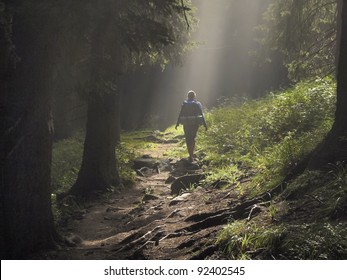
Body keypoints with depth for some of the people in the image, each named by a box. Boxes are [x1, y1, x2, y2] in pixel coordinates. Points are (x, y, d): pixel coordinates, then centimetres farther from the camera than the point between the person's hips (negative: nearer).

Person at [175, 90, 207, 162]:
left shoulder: (184, 104, 0)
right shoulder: (197, 104, -1)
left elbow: (180, 114, -2)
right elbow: (201, 115, -4)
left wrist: (177, 124, 4)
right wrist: (205, 124, -2)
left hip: (186, 124, -1)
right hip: (195, 123, 1)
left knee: (188, 139, 6)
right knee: (193, 138, 17)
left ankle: (191, 156, 0)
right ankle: (192, 154, 17)